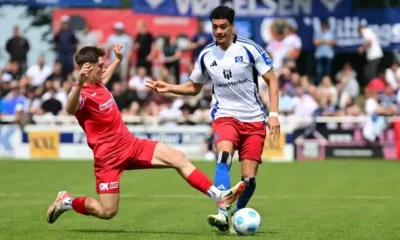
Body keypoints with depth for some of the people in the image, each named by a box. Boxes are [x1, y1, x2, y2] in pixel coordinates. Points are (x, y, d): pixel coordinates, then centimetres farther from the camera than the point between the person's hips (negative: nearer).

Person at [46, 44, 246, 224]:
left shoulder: (97, 84, 9)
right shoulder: (82, 93, -20)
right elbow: (70, 109, -47)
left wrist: (117, 61, 46)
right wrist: (79, 84, -64)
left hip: (130, 144, 8)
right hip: (109, 156, -8)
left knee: (178, 159, -3)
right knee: (107, 212, -7)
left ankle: (219, 196, -4)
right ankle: (67, 202, 19)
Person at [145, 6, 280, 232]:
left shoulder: (249, 48, -9)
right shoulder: (206, 55, 1)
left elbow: (271, 80, -4)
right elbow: (194, 87, 17)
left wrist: (274, 114, -12)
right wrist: (169, 88, 0)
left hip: (253, 119, -1)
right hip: (225, 116, 1)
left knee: (249, 178, -3)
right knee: (224, 155, -31)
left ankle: (238, 214, 28)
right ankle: (222, 214, -40)